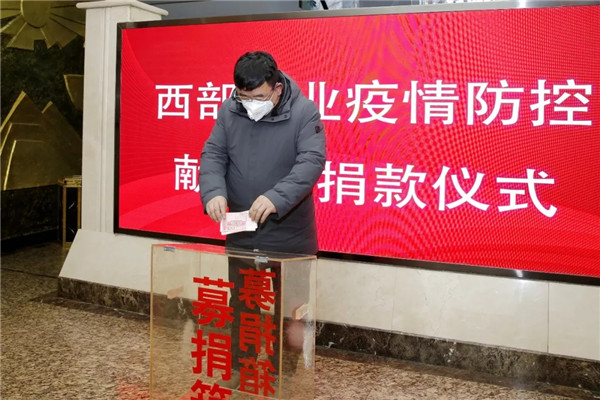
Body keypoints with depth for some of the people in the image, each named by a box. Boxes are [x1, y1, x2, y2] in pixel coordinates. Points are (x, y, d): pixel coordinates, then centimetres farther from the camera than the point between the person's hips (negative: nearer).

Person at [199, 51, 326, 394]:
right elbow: (213, 155, -2)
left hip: (289, 234, -3)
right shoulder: (229, 110, -1)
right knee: (241, 303, 15)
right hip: (241, 231, 4)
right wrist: (214, 192, -23)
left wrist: (276, 197, -38)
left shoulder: (304, 112, -13)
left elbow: (312, 161, -23)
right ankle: (239, 368, 32)